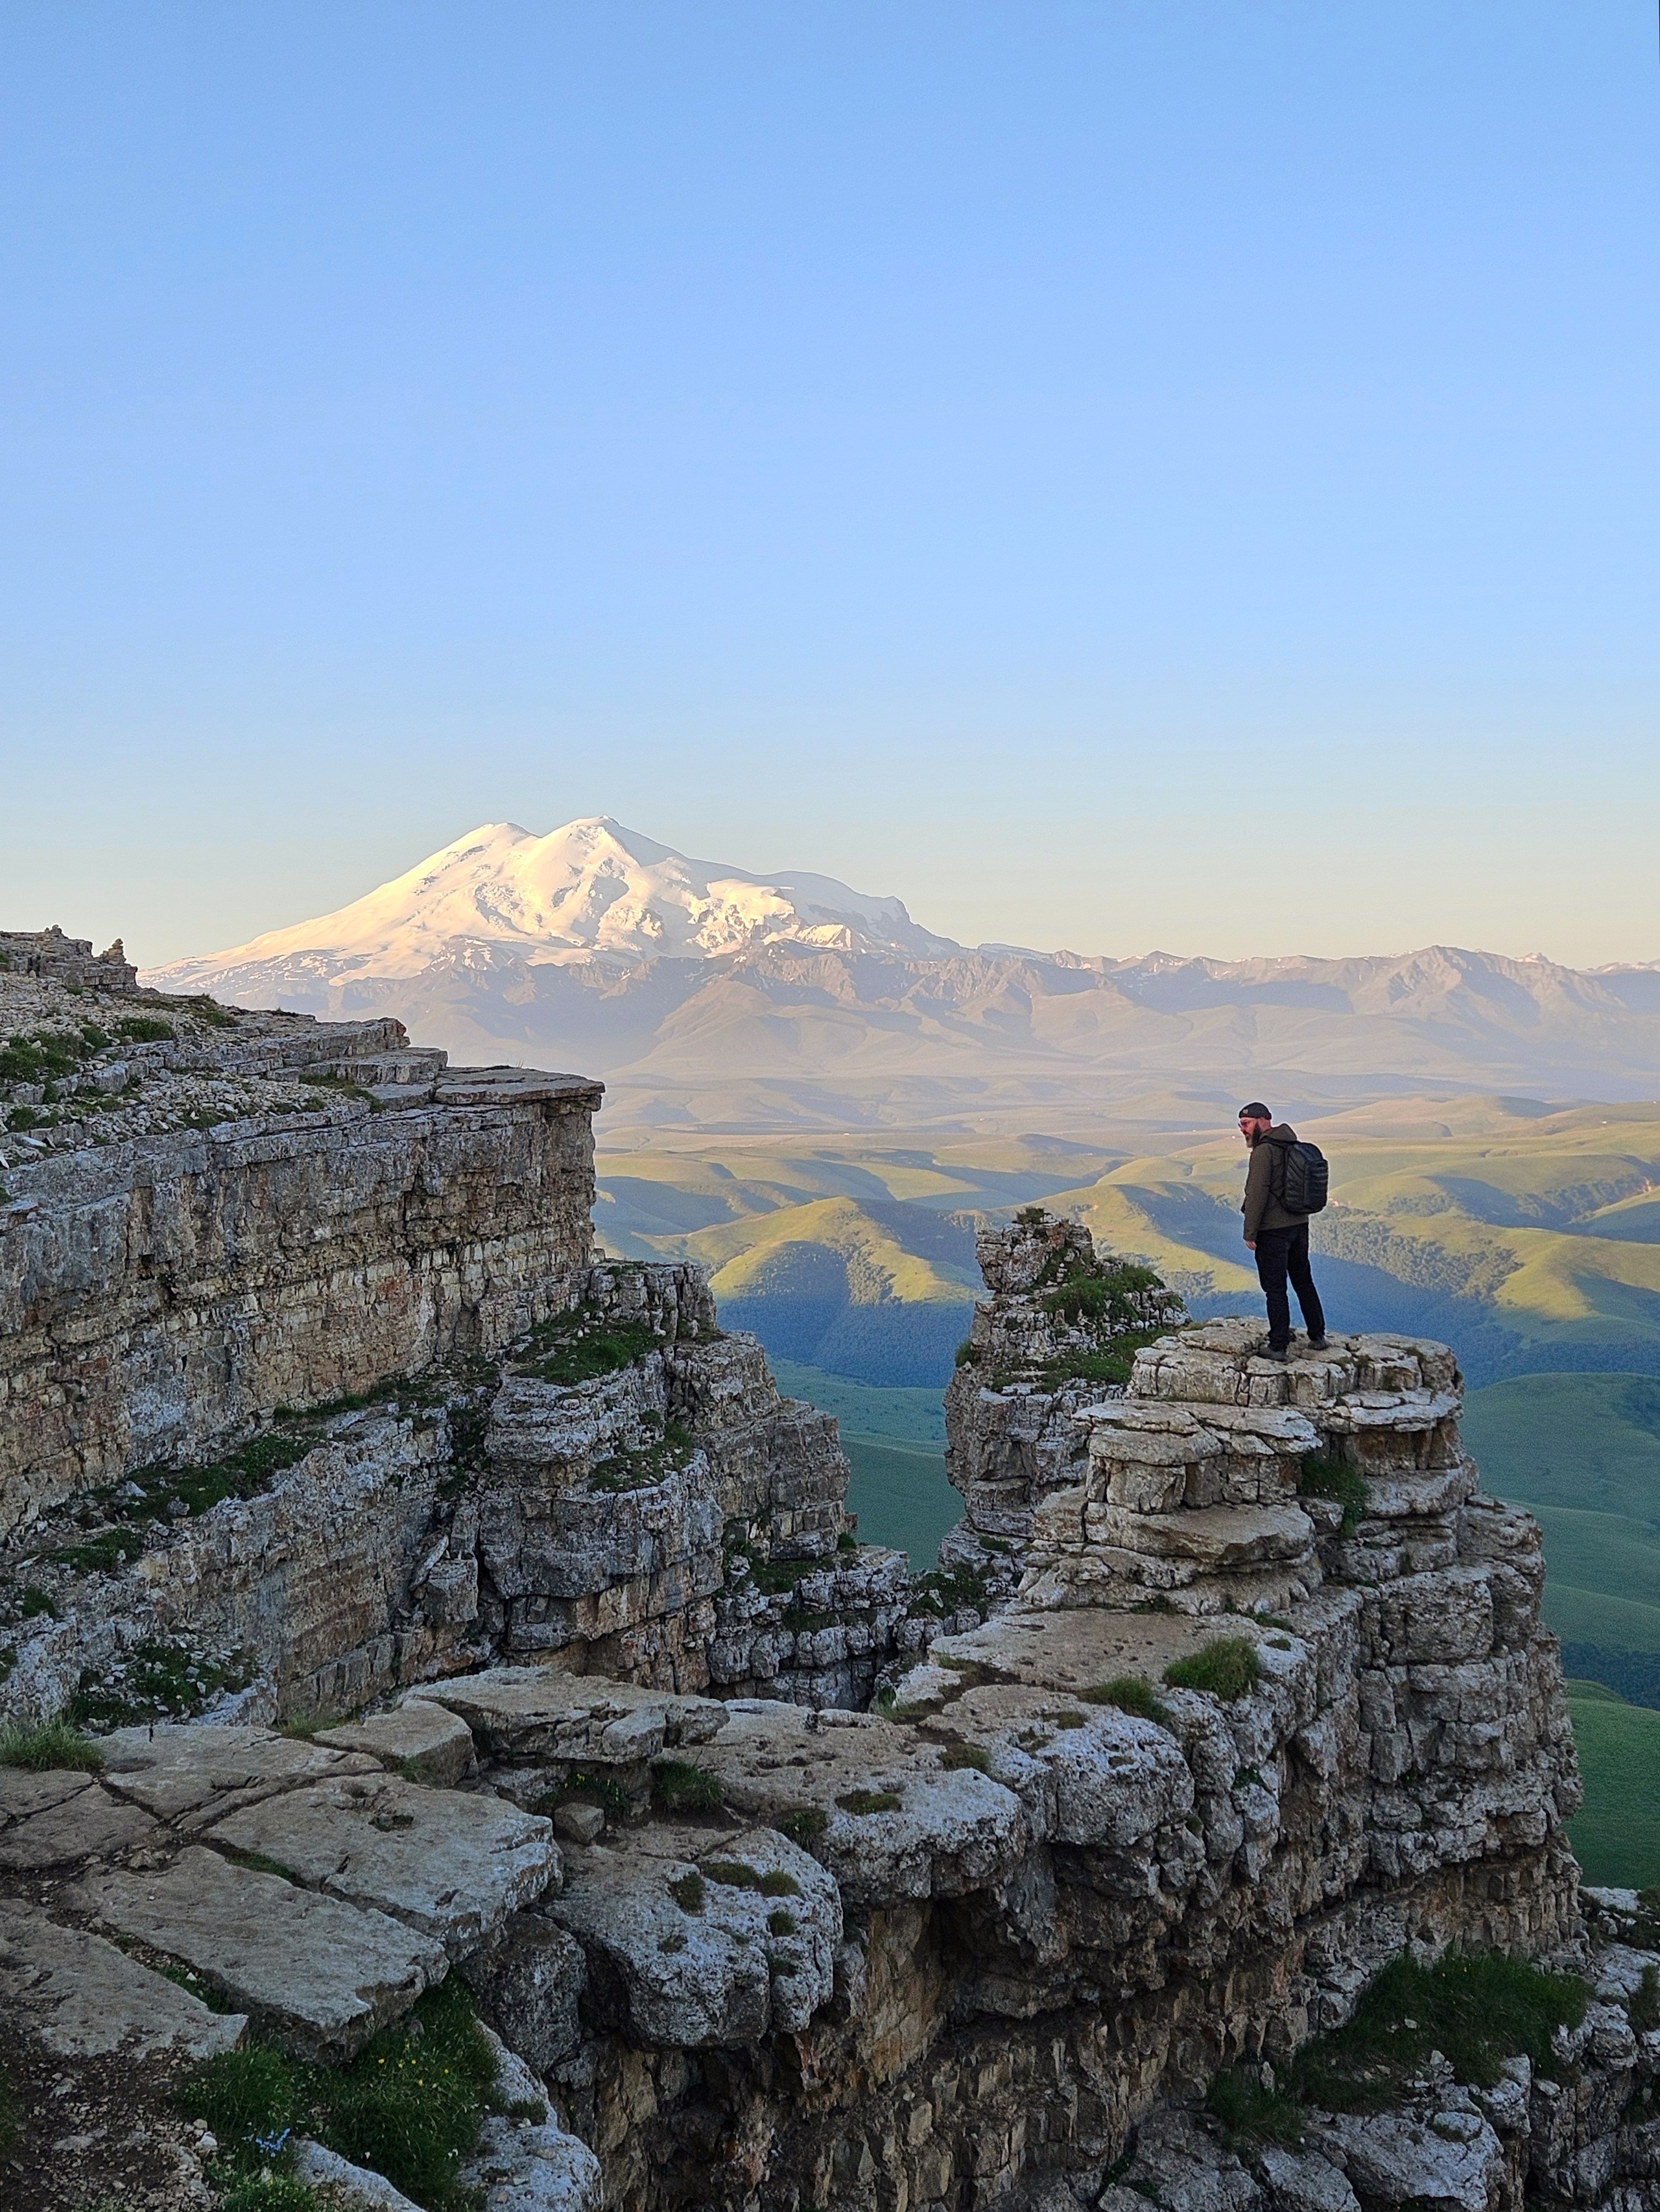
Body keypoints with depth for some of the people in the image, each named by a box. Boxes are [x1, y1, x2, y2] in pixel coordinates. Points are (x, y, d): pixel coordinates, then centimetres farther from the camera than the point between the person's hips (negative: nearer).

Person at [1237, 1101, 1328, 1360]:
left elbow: (1257, 1194, -20)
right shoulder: (1292, 1145, 12)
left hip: (1273, 1230, -9)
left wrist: (1250, 1233, -16)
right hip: (1299, 1224, 9)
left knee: (1275, 1288, -1)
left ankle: (1278, 1346, 2)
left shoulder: (1263, 1151, -16)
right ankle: (1318, 1336, 27)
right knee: (1303, 1281, 19)